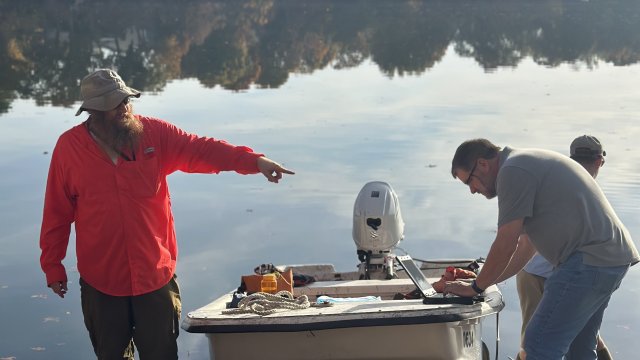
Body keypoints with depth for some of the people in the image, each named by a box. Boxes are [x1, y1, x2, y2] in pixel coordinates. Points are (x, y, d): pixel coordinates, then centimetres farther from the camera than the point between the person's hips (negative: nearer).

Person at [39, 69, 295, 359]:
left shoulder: (154, 133, -4)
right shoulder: (69, 147, -4)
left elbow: (201, 150, -12)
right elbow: (57, 213, 1)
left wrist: (254, 161, -25)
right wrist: (52, 265, 5)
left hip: (155, 278, 0)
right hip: (101, 283, 0)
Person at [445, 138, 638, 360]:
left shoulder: (512, 172, -11)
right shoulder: (529, 164, 22)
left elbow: (505, 246, -13)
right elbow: (526, 246, 24)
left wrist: (475, 287, 1)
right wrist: (482, 281, 22)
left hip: (589, 261, -11)